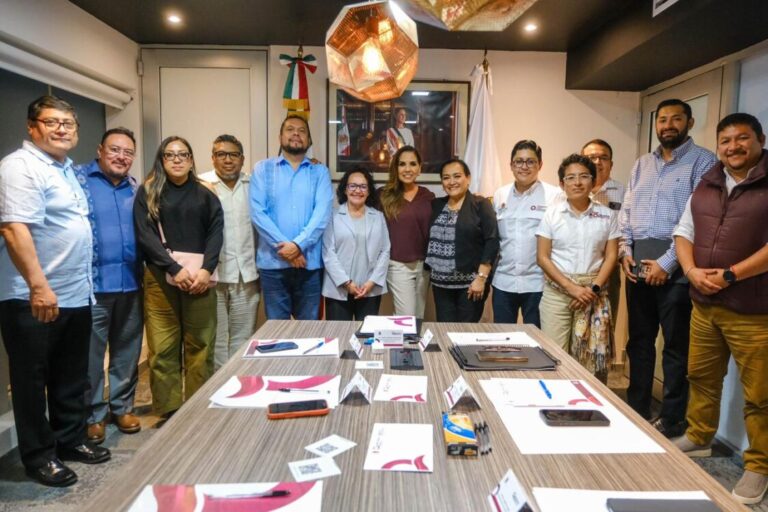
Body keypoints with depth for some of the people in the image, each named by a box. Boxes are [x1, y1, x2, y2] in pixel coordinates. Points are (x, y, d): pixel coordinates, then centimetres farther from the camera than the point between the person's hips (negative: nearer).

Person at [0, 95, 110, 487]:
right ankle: (39, 456, 20)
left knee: (72, 378, 18)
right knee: (33, 381, 7)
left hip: (76, 296, 9)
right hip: (34, 300, -9)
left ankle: (70, 440, 32)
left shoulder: (66, 169, 15)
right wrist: (38, 285, -31)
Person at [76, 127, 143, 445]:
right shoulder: (79, 180, -2)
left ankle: (122, 406, 27)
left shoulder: (135, 188, 13)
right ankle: (93, 414, 20)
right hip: (93, 283, -4)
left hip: (131, 283, 4)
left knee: (127, 351, 12)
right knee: (90, 354, 5)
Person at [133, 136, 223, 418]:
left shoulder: (205, 195, 14)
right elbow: (145, 235, -1)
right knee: (162, 348, -2)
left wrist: (206, 269, -11)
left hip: (200, 278, 1)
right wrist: (175, 269, -12)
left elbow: (216, 233, 5)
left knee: (200, 346, 1)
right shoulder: (147, 193, 9)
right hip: (161, 278, -1)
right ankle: (169, 411, 9)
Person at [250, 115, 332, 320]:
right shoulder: (263, 169, 7)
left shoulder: (320, 172, 9)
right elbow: (257, 213, -3)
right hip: (273, 262, 0)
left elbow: (322, 213, -4)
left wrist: (298, 245, -16)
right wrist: (284, 247, -12)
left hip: (310, 262, 1)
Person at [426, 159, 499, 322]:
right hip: (441, 284, 4)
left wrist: (481, 277, -15)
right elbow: (428, 240, 16)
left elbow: (492, 242, -10)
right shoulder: (436, 206, 10)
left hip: (470, 283, -4)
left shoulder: (480, 205, -4)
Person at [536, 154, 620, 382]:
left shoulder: (607, 215, 5)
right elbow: (542, 257, -2)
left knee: (594, 357, 0)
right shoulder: (552, 214, 1)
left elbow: (610, 257, 4)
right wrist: (571, 287, -11)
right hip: (557, 291, -1)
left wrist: (594, 288, -10)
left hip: (594, 292, 1)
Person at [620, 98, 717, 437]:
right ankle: (636, 410, 26)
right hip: (638, 265, 6)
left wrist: (667, 263, -16)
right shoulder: (642, 164, 17)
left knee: (676, 345, 4)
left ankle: (672, 418, 17)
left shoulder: (703, 161, -2)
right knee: (639, 341, 13)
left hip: (674, 267, -5)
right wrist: (625, 249, 1)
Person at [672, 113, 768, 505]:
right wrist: (692, 271, -6)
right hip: (704, 305, 6)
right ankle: (698, 438, 36)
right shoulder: (706, 185, 11)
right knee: (701, 378, 18)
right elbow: (683, 232, 11)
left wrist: (729, 276, -17)